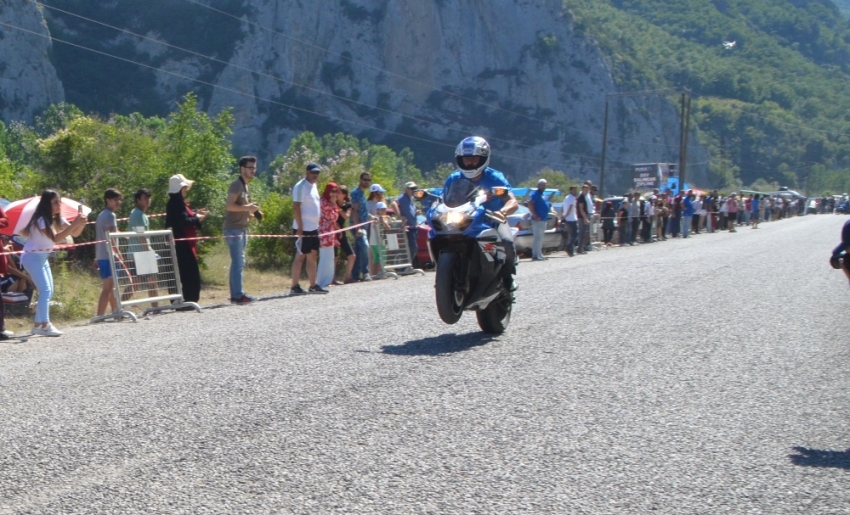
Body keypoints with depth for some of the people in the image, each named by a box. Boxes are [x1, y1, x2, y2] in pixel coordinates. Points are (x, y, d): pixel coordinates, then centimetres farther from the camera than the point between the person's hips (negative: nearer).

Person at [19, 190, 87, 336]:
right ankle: (45, 325, -22)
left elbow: (75, 233, 1)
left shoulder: (57, 219, 5)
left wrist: (81, 223, -20)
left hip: (43, 257, 10)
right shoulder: (41, 220, -22)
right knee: (45, 290, -19)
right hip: (32, 257, -10)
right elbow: (55, 238, -34)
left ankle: (37, 324, 17)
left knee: (48, 291, 10)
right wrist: (75, 223, -39)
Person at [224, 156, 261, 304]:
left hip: (242, 229, 10)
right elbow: (229, 206, -22)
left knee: (238, 263, 12)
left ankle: (235, 294, 16)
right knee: (238, 263, -10)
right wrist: (247, 207, -20)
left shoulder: (245, 186, 19)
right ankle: (238, 295, -10)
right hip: (234, 230, -10)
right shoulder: (236, 185, -11)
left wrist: (251, 214, 11)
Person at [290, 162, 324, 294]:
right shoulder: (301, 186, -12)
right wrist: (300, 227, -21)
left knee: (313, 256, 10)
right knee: (300, 256, -5)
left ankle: (313, 286, 14)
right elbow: (296, 207, -18)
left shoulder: (313, 186, 15)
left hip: (313, 228, 9)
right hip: (303, 229, -9)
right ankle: (295, 287, -2)